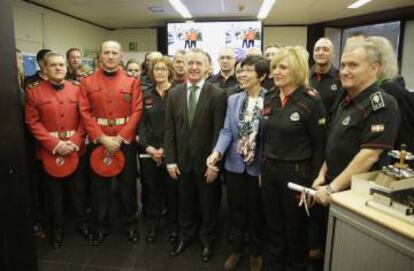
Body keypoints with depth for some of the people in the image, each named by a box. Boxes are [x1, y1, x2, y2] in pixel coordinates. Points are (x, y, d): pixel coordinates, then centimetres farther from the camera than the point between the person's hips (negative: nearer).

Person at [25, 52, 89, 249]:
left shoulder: (77, 90, 4)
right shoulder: (34, 93, -2)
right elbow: (33, 123, -6)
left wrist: (75, 142, -13)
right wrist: (55, 144, -16)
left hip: (76, 149, 2)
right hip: (49, 151, -1)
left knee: (77, 189, 13)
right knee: (54, 193, 11)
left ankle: (81, 222, 32)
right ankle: (57, 229, 28)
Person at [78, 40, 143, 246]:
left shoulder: (132, 82, 1)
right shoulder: (87, 82, 3)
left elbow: (136, 112, -5)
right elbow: (85, 113, -3)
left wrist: (119, 138, -13)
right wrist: (102, 138, -13)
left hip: (125, 141, 0)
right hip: (97, 141, 1)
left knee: (127, 183, 9)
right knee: (100, 185, 10)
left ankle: (129, 224, 26)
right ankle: (100, 226, 27)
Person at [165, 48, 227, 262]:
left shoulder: (217, 94, -9)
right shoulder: (174, 93, 3)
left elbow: (219, 131, -11)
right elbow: (169, 129, 2)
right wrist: (170, 160, -2)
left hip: (206, 161, -3)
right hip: (182, 160, 3)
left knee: (208, 203, 14)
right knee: (185, 202, 18)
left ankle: (206, 239, 37)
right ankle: (186, 235, 41)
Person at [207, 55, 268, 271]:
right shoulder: (233, 99, 3)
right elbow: (227, 131, -1)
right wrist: (217, 152, -19)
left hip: (259, 166, -3)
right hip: (235, 164, 4)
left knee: (256, 211, 15)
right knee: (236, 209, 17)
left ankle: (255, 252, 38)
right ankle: (236, 249, 39)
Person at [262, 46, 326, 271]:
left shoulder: (311, 101, -14)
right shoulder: (270, 98, 3)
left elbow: (319, 145, -10)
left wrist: (314, 181, -9)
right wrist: (262, 168, 11)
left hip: (297, 172, -5)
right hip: (269, 170, 5)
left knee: (295, 229, 15)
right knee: (273, 227, 19)